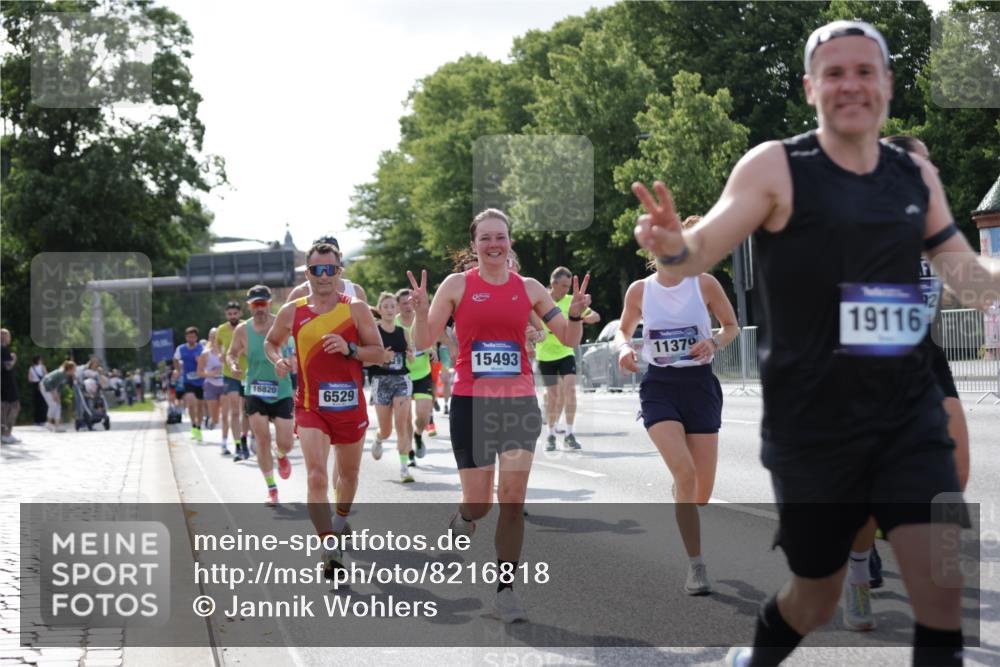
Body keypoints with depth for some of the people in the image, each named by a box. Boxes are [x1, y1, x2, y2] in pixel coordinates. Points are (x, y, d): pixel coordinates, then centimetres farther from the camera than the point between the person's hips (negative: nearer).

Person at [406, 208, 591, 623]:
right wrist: (420, 309, -18)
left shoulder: (529, 288, 7)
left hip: (519, 402, 2)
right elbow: (423, 342, 1)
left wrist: (576, 314, -10)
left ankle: (505, 591, 2)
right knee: (479, 501, 0)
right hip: (470, 403, -1)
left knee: (513, 498, -6)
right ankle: (462, 521, 38)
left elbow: (569, 339, 10)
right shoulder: (457, 285, 1)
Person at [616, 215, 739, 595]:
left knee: (704, 487, 3)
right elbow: (623, 330, 16)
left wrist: (714, 343, -12)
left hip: (700, 385, 1)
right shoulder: (639, 291, 0)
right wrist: (624, 348, -6)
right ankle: (695, 565, -15)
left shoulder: (704, 284, -2)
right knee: (684, 472, -22)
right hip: (659, 388, -1)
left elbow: (732, 326, 9)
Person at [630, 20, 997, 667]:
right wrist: (673, 246, -38)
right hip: (812, 421, -3)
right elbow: (705, 250, -15)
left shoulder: (917, 176, 7)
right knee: (817, 598, 11)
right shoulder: (776, 166, -7)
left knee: (944, 585, -10)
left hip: (909, 412, 3)